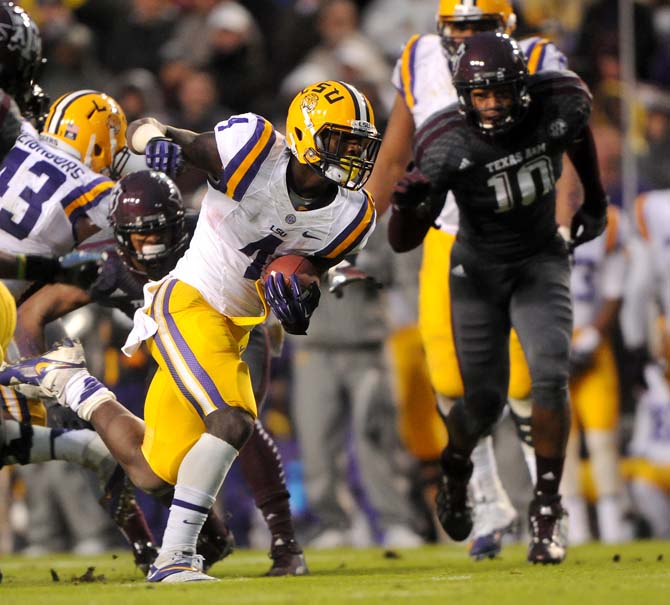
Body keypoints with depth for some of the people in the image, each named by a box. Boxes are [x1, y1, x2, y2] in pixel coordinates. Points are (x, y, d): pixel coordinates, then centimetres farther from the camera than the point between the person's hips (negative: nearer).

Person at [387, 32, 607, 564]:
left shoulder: (559, 106, -19)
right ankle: (455, 468, 36)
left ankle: (547, 507, -10)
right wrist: (407, 205, -47)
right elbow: (403, 242, -25)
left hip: (540, 260, 1)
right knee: (485, 400, 1)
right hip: (479, 269, -1)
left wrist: (595, 201, 20)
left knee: (550, 374, -20)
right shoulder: (449, 146, -26)